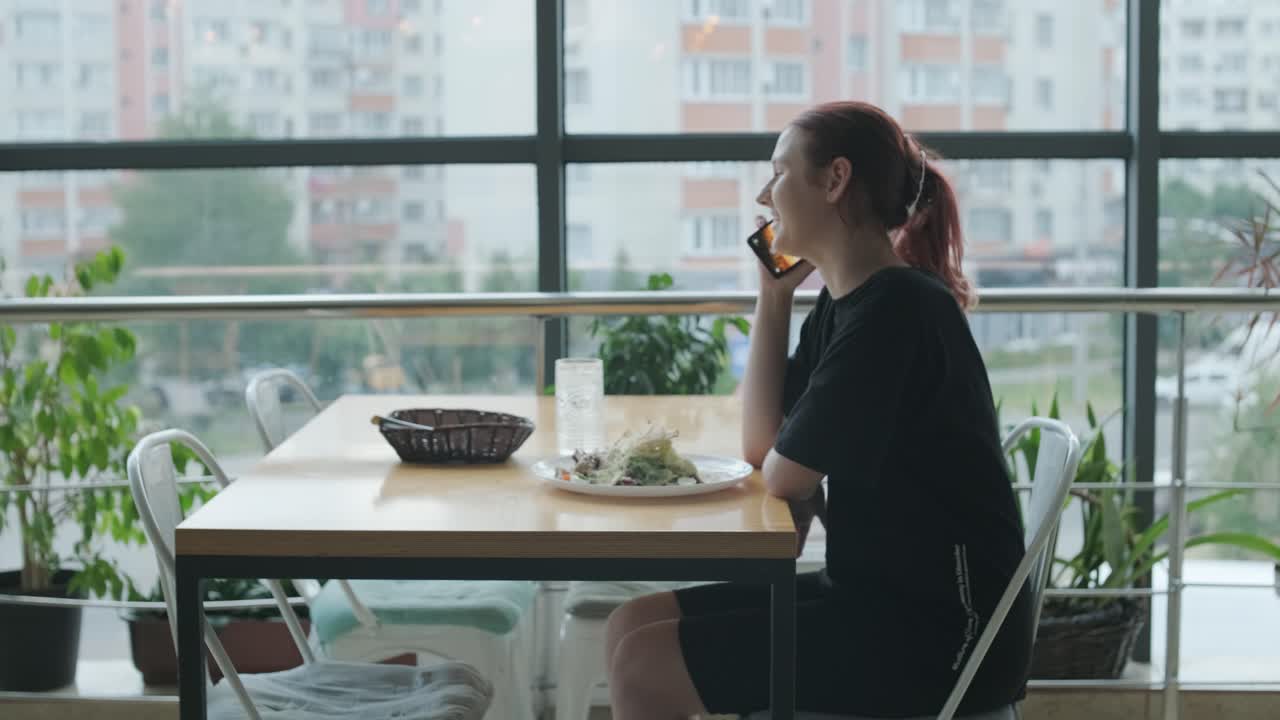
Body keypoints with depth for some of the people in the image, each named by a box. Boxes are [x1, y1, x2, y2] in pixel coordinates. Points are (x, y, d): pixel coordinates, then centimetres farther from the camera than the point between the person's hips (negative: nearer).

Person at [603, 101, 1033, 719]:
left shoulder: (894, 311, -19)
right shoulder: (840, 304, 11)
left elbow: (786, 477, -15)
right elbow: (761, 447, 10)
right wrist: (773, 293, 8)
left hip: (939, 629, -9)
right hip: (874, 595, 9)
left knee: (645, 668, -14)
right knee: (633, 625, 6)